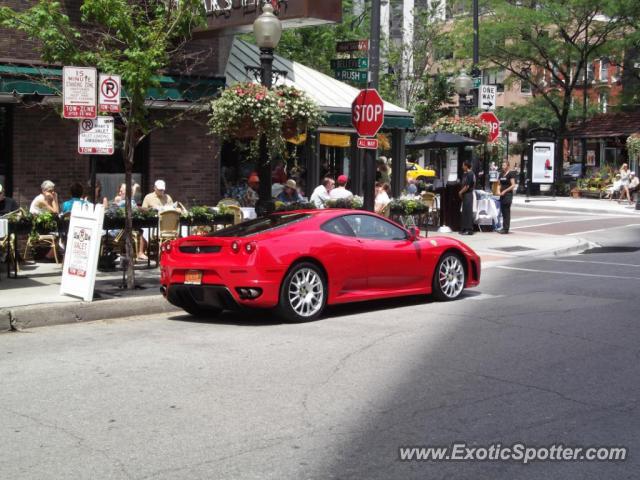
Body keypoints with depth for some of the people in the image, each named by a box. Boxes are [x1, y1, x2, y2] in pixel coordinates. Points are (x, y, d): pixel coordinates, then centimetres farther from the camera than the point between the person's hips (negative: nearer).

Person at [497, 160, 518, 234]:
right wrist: (499, 190, 0)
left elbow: (513, 185, -11)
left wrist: (505, 191, -14)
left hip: (508, 194, -7)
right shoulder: (501, 174, 14)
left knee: (507, 212, -6)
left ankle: (506, 229, -5)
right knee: (503, 211, 8)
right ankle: (504, 228, 13)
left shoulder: (511, 174, -6)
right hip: (502, 195, 7)